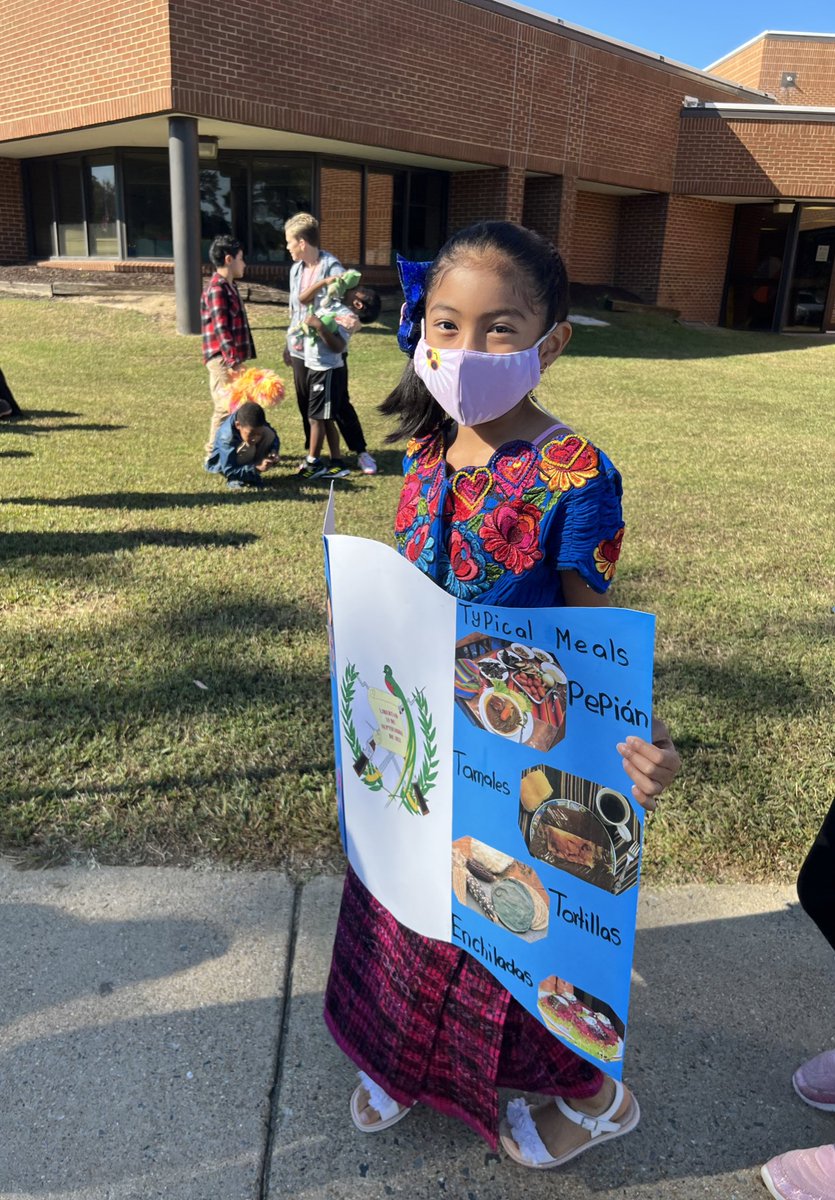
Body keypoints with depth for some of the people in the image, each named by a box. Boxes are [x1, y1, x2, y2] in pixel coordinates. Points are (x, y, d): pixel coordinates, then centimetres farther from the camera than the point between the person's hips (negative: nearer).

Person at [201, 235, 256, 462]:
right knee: (225, 408, -8)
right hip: (222, 359, -10)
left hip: (231, 358, 10)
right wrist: (234, 361, -25)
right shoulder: (217, 289, -15)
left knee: (234, 406, 15)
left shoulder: (229, 286, 17)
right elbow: (221, 329, -21)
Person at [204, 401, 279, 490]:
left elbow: (274, 438, -8)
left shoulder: (256, 426, -24)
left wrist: (273, 452, -30)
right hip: (221, 463, -6)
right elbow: (229, 471, -34)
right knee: (246, 445, -37)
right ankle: (234, 478, -12)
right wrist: (257, 468, -43)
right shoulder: (227, 438, -38)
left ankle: (252, 474, -7)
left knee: (269, 434, -19)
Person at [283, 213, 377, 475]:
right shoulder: (296, 269, 9)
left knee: (340, 403, 1)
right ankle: (311, 453, 25)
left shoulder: (332, 266, -10)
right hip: (301, 349, 5)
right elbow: (300, 301, -1)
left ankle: (361, 452, 13)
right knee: (307, 404, 11)